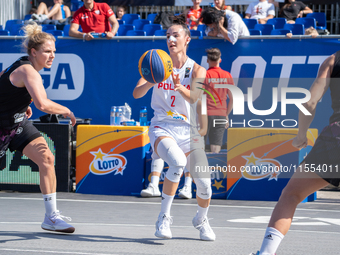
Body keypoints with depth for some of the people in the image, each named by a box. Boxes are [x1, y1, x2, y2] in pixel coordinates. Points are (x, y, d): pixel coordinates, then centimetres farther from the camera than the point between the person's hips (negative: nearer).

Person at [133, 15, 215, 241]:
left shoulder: (197, 71, 0)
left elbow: (194, 97, -19)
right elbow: (136, 93, -8)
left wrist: (180, 87, -40)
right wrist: (152, 81, -29)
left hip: (188, 131, 2)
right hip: (162, 128, -2)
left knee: (204, 183, -4)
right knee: (178, 162, -33)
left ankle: (201, 220, 29)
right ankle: (164, 217, -19)